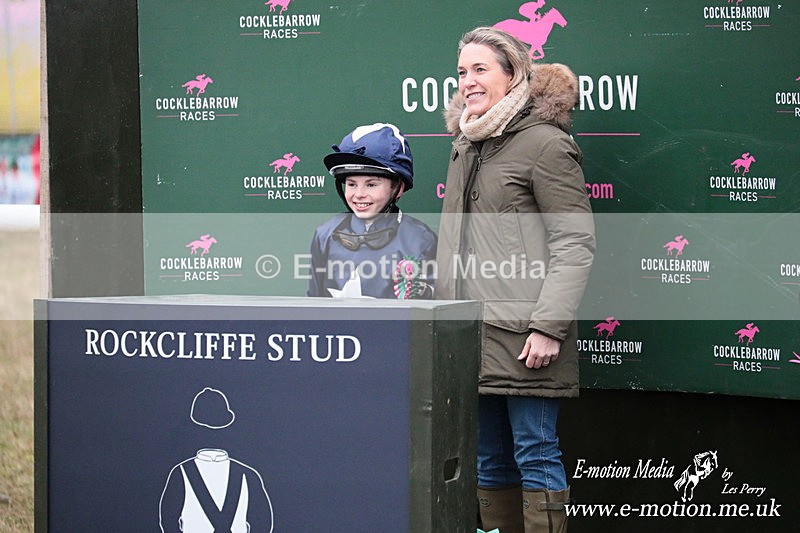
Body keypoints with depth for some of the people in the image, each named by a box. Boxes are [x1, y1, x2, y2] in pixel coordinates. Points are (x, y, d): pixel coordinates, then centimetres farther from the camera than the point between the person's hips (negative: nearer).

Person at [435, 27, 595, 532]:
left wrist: (549, 325, -17)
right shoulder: (466, 148, 18)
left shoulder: (544, 143, -7)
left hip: (522, 335, -8)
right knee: (490, 462, 11)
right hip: (471, 335, 8)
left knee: (535, 455, -5)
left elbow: (576, 243, -11)